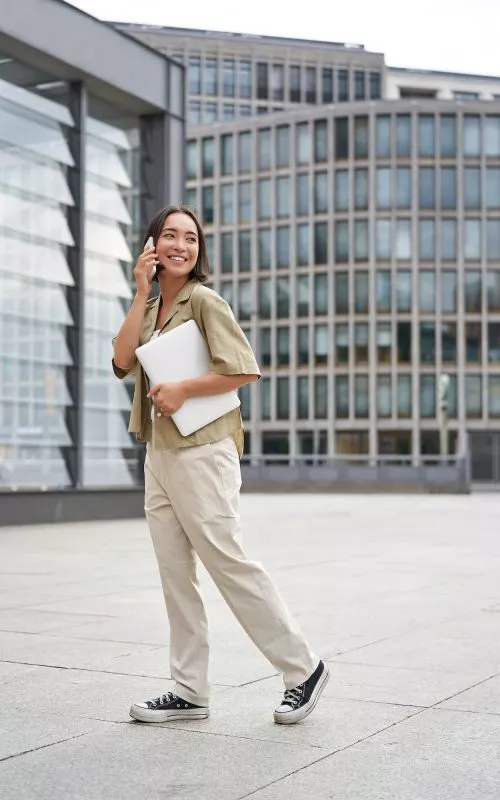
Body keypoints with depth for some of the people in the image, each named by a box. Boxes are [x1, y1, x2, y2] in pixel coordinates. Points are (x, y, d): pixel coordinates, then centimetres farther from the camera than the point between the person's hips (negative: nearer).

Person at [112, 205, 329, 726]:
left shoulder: (204, 301, -7)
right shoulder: (151, 308, 14)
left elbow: (245, 370, -14)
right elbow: (123, 361, -3)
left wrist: (182, 390, -17)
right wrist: (141, 293, -5)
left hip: (201, 452, -8)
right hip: (158, 454, 8)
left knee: (228, 564, -5)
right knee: (175, 576, 9)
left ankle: (303, 669, 9)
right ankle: (189, 692, 18)